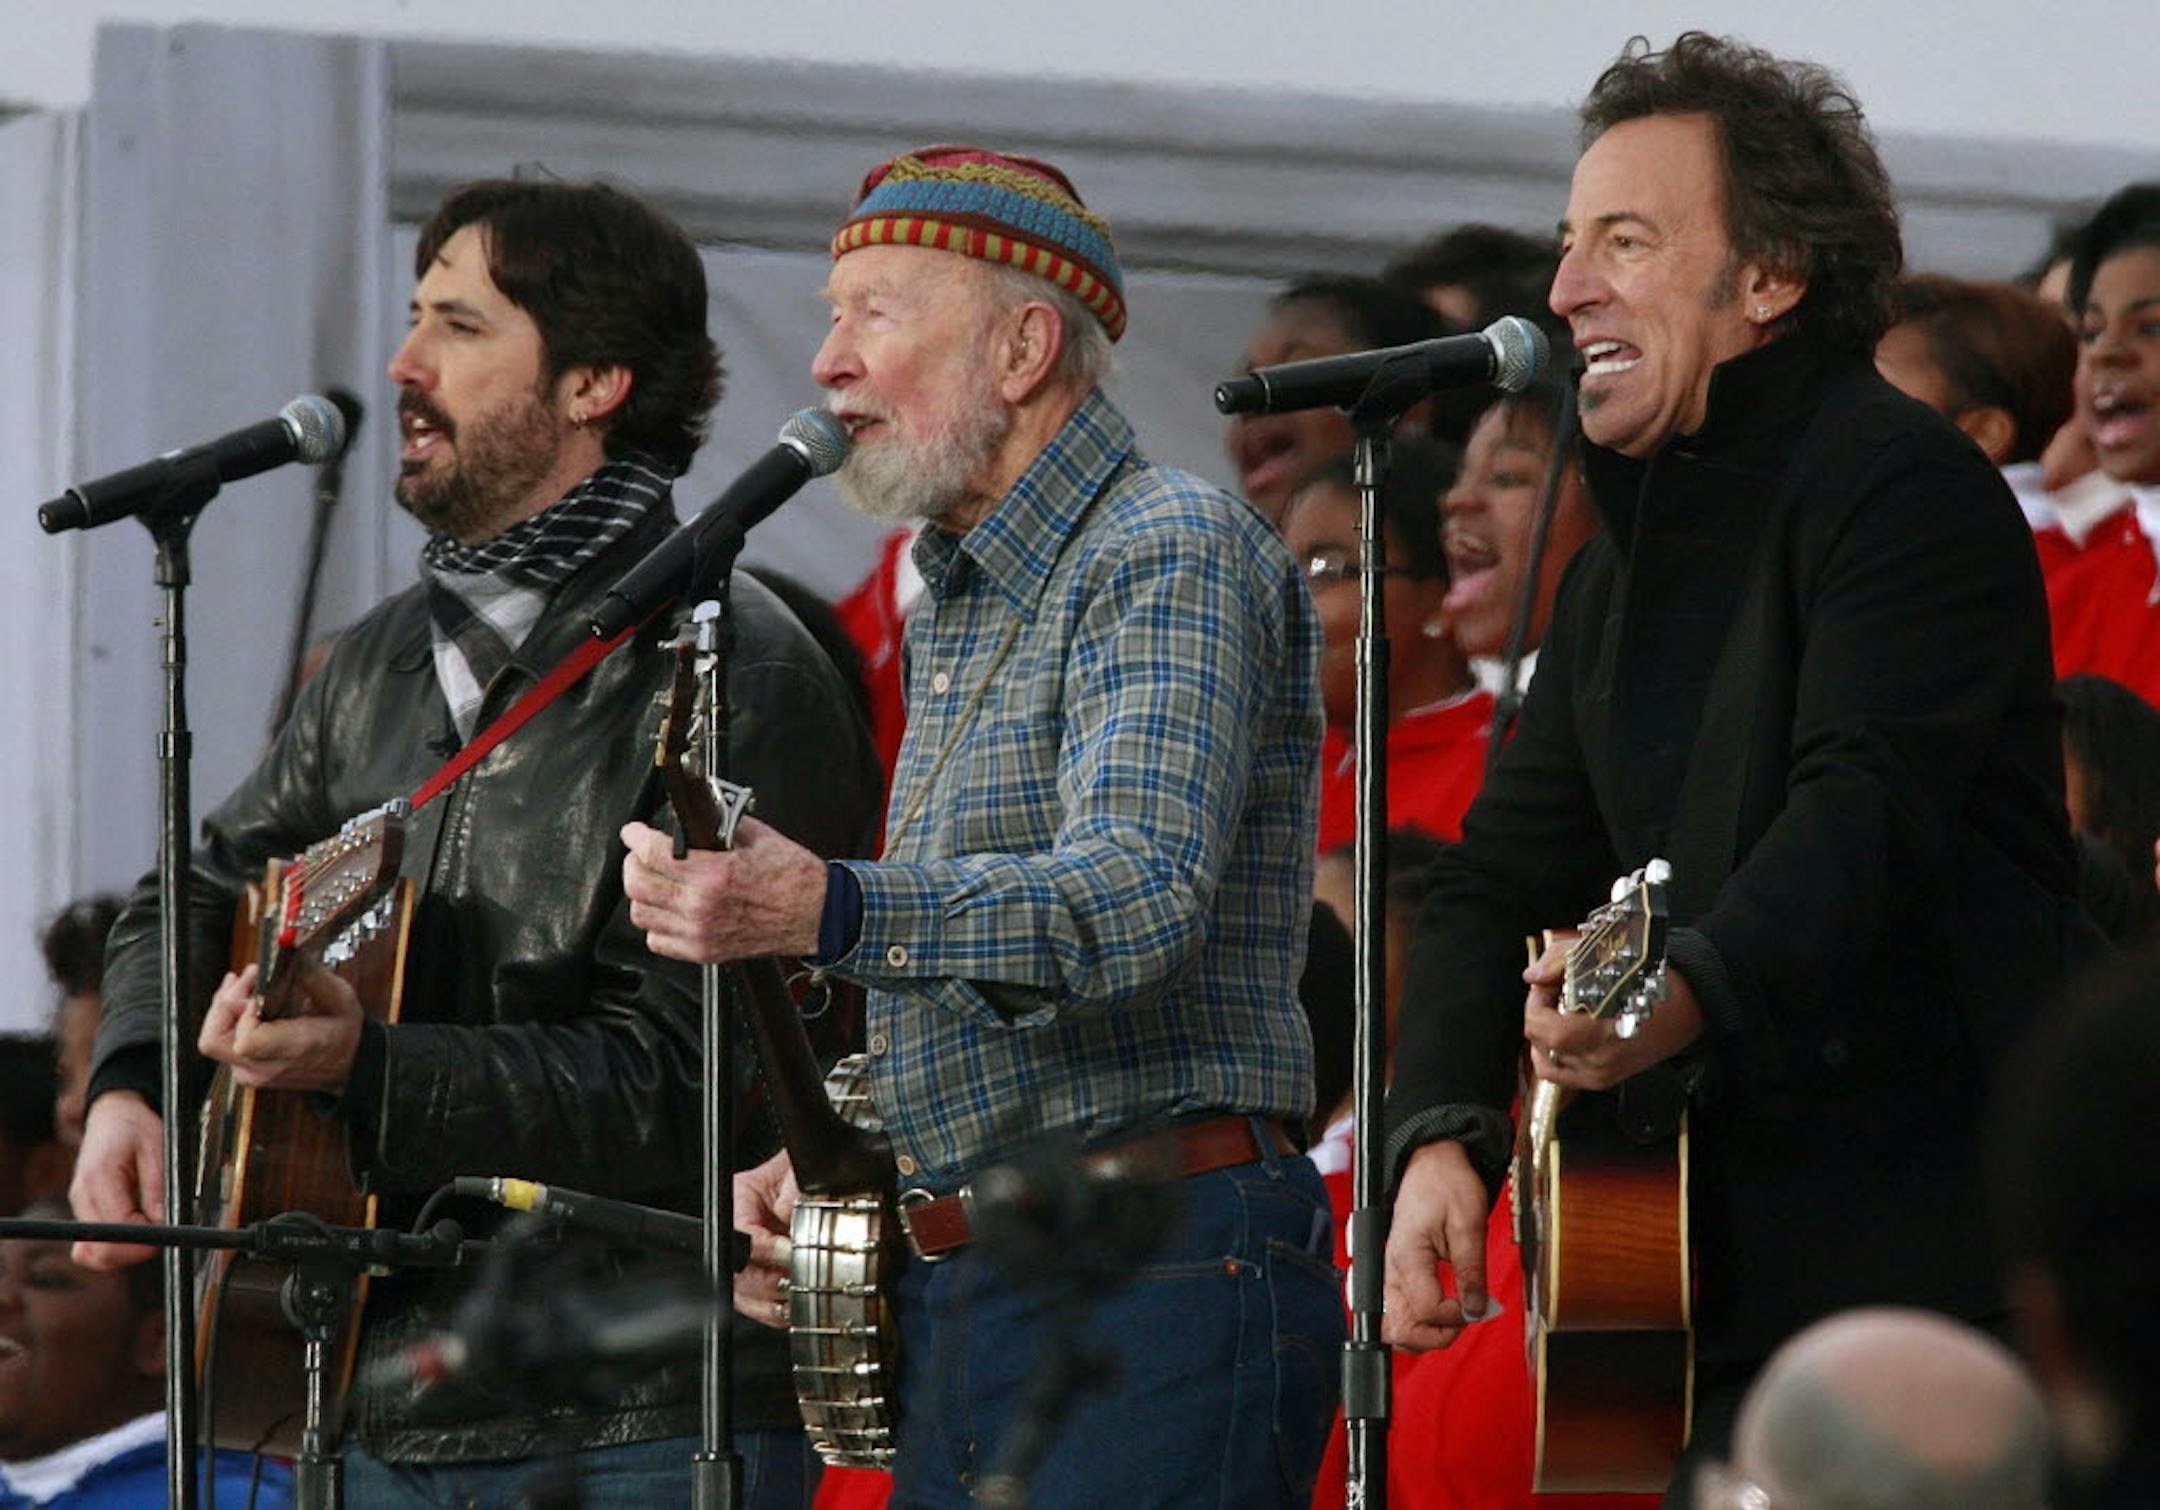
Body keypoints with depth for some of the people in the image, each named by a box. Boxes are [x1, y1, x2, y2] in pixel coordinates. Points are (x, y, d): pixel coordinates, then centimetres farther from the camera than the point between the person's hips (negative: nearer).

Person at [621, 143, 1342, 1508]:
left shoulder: (1173, 559, -9)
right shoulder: (958, 609, 21)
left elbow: (1135, 900, -25)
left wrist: (829, 913, -38)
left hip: (1149, 1293, -9)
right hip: (958, 1295, 9)